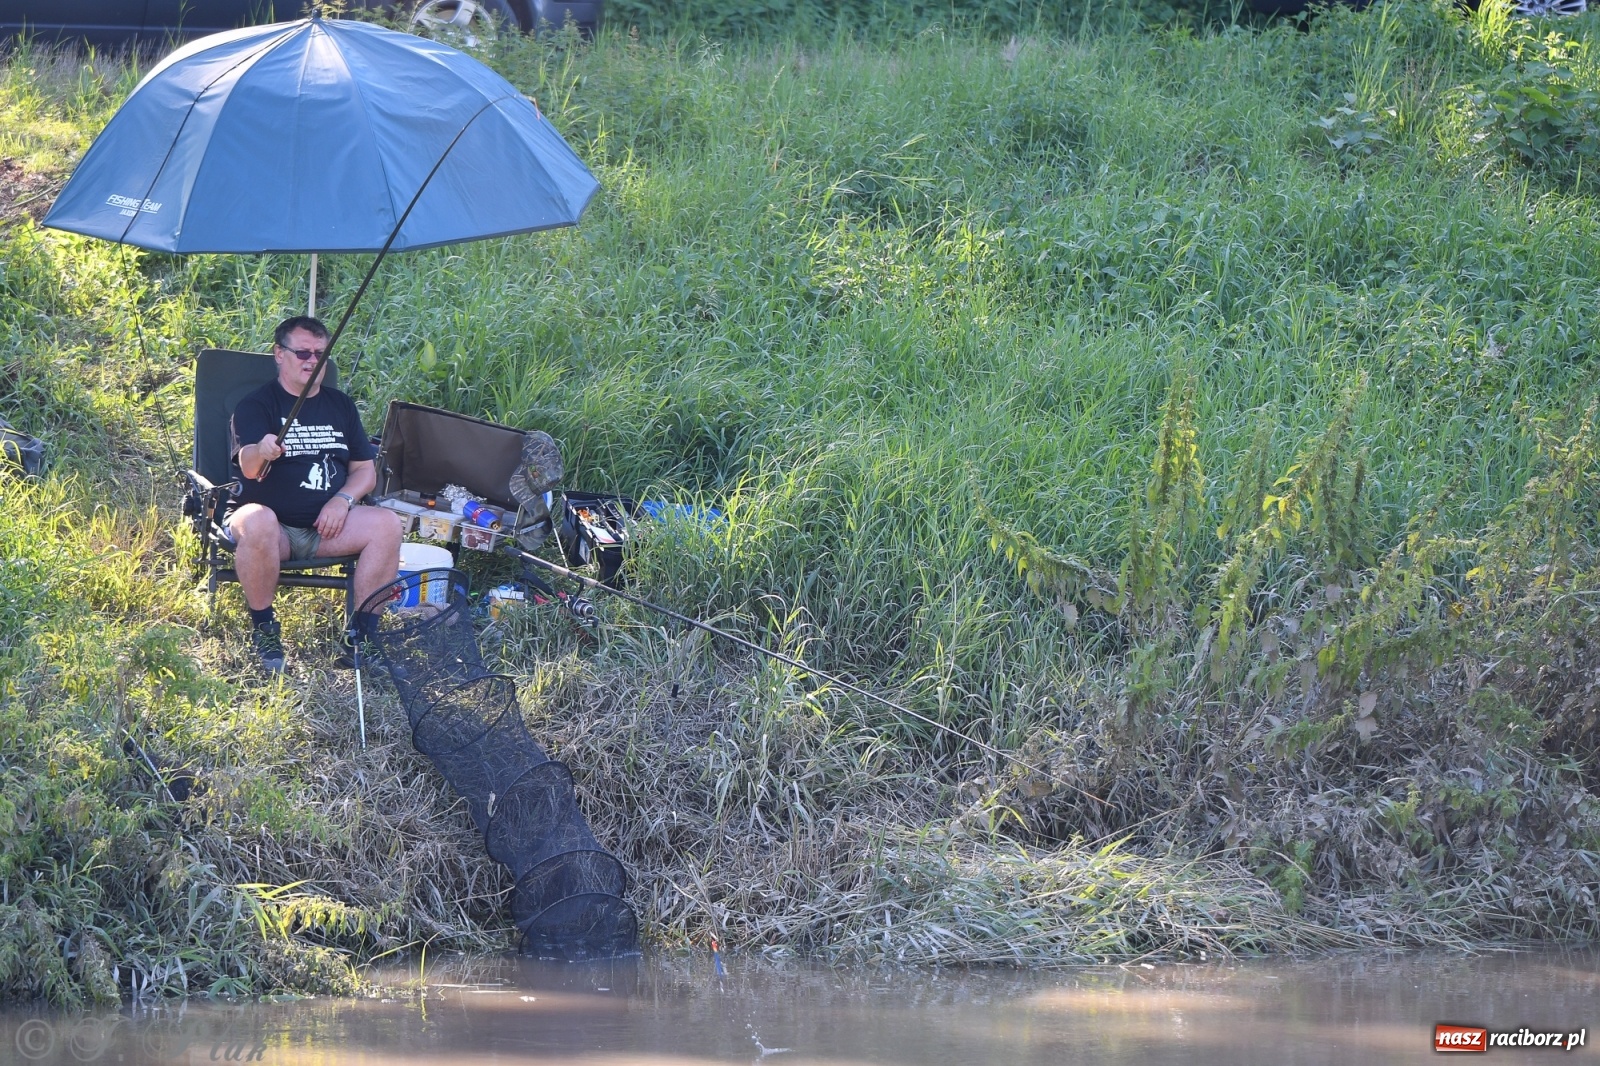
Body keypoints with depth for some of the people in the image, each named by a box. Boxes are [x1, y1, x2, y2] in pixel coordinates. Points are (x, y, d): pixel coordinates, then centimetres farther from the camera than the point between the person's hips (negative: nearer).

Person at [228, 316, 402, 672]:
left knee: (387, 523, -23)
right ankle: (263, 627, -21)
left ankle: (363, 632, -16)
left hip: (326, 526, 4)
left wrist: (343, 499, -8)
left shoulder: (340, 406, 17)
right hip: (273, 526, -4)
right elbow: (248, 467, -18)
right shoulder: (256, 405, 0)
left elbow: (366, 469, 14)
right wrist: (260, 452, -43)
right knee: (257, 520, -40)